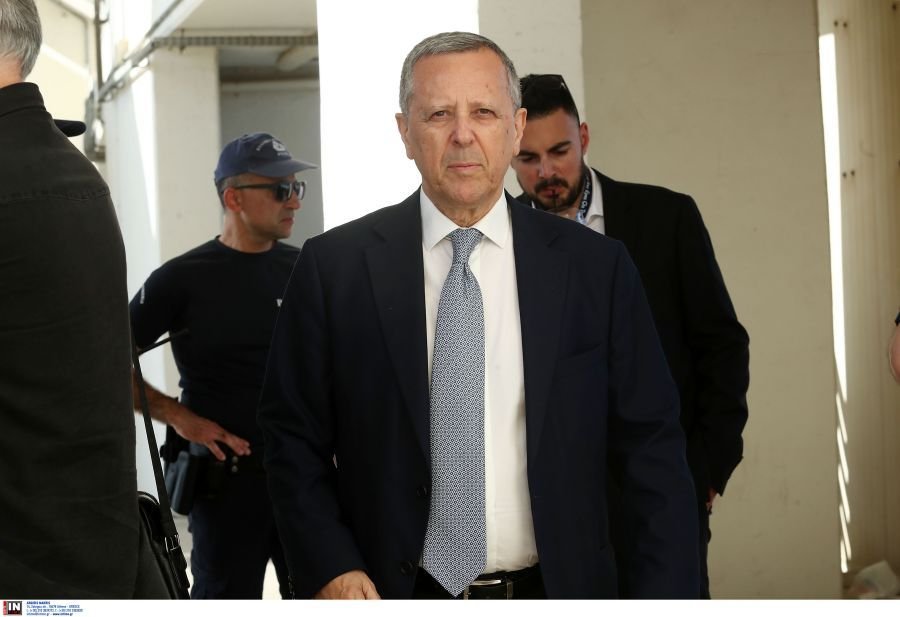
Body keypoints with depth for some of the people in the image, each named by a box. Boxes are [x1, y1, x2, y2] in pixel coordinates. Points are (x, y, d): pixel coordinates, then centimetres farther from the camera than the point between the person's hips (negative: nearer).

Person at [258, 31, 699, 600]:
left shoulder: (596, 268, -3)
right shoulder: (334, 269, -5)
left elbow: (651, 446, -2)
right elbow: (293, 436, 1)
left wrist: (667, 595, -10)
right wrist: (329, 567, -11)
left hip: (556, 592, 1)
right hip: (394, 594, -1)